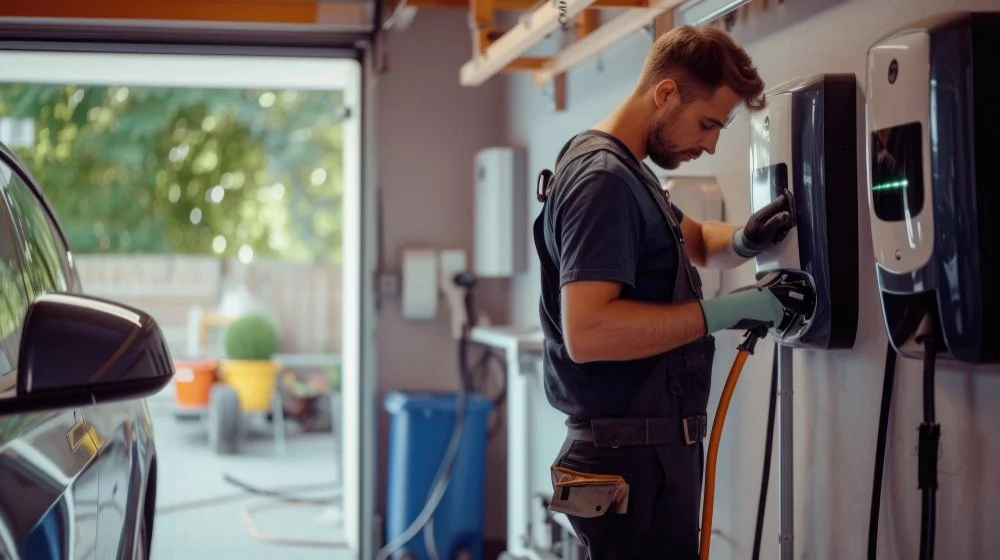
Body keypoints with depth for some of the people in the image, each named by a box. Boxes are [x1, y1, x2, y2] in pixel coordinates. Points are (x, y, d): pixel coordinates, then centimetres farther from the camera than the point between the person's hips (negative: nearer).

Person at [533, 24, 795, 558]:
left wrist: (743, 240, 8)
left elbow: (692, 240, 31)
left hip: (651, 450, 10)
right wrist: (727, 310, -24)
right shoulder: (604, 178, -17)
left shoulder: (625, 172, 15)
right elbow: (587, 331, -29)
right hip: (631, 457, -10)